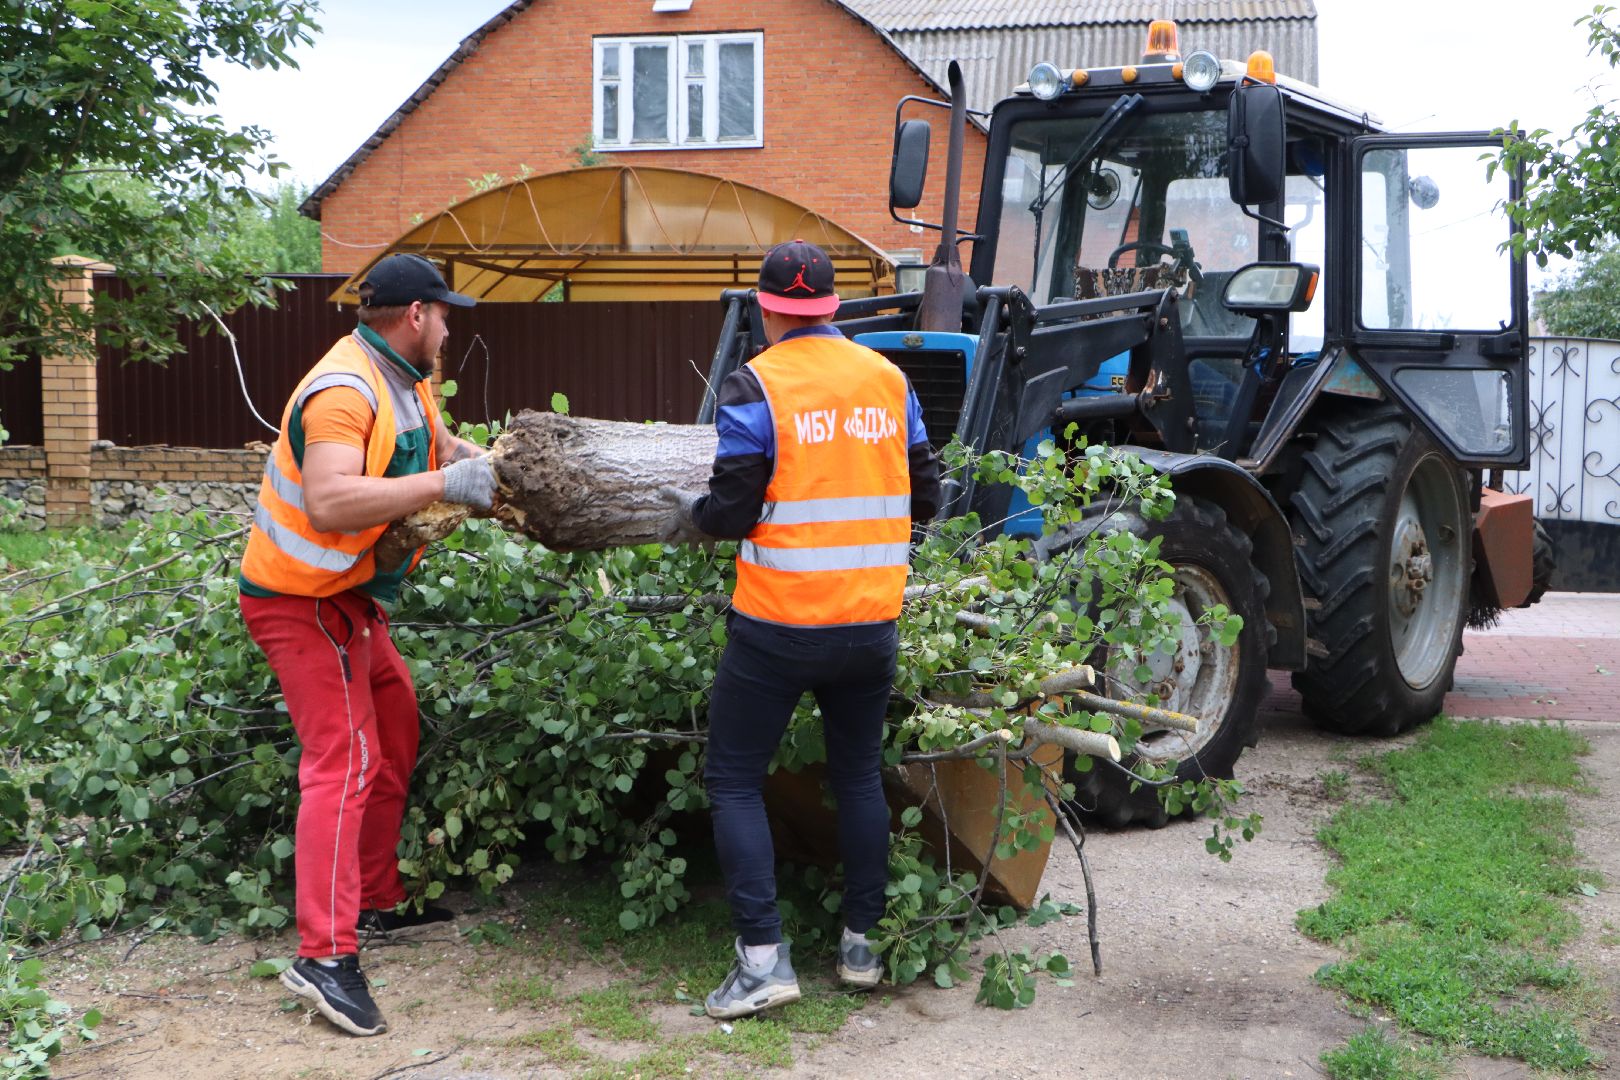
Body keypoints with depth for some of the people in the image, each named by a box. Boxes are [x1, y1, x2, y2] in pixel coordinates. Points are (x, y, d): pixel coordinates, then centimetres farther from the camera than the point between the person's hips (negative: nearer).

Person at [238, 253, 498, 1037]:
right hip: (302, 601, -11)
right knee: (344, 761, -16)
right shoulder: (343, 391, -25)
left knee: (395, 739, 18)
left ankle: (378, 902, 30)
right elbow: (328, 502, -38)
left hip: (349, 599, 11)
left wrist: (484, 462, 3)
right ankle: (325, 957, -19)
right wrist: (444, 484, -37)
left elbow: (440, 445, 23)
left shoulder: (405, 381, 7)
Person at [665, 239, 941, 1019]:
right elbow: (923, 500, 9)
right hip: (872, 621, 5)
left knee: (734, 779, 7)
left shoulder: (755, 385, -9)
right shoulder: (888, 379, 5)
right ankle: (862, 942, 26)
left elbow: (733, 513, -11)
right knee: (859, 775, 21)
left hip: (778, 624, -5)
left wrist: (689, 512, 10)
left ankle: (762, 957, 0)